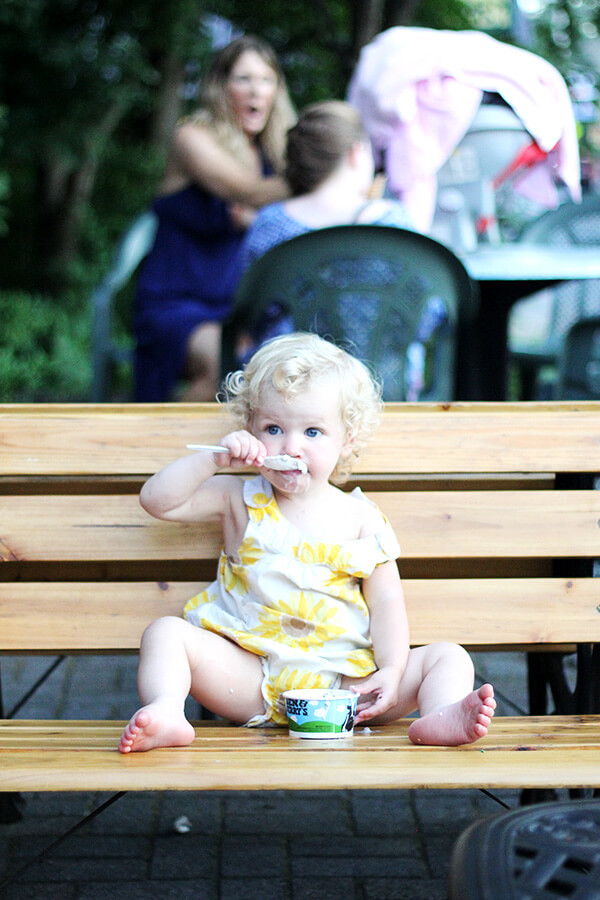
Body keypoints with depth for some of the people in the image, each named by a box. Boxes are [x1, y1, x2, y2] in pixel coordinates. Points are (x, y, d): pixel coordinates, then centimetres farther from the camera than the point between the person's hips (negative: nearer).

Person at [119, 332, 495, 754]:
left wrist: (392, 671, -10)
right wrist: (214, 460, -9)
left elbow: (386, 600, 5)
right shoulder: (241, 500, 9)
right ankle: (166, 713, -43)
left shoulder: (361, 518, 6)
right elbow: (157, 499, 4)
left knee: (449, 657, -14)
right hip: (251, 678, 0)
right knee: (166, 632, -19)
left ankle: (440, 718, -45)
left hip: (344, 680, 0)